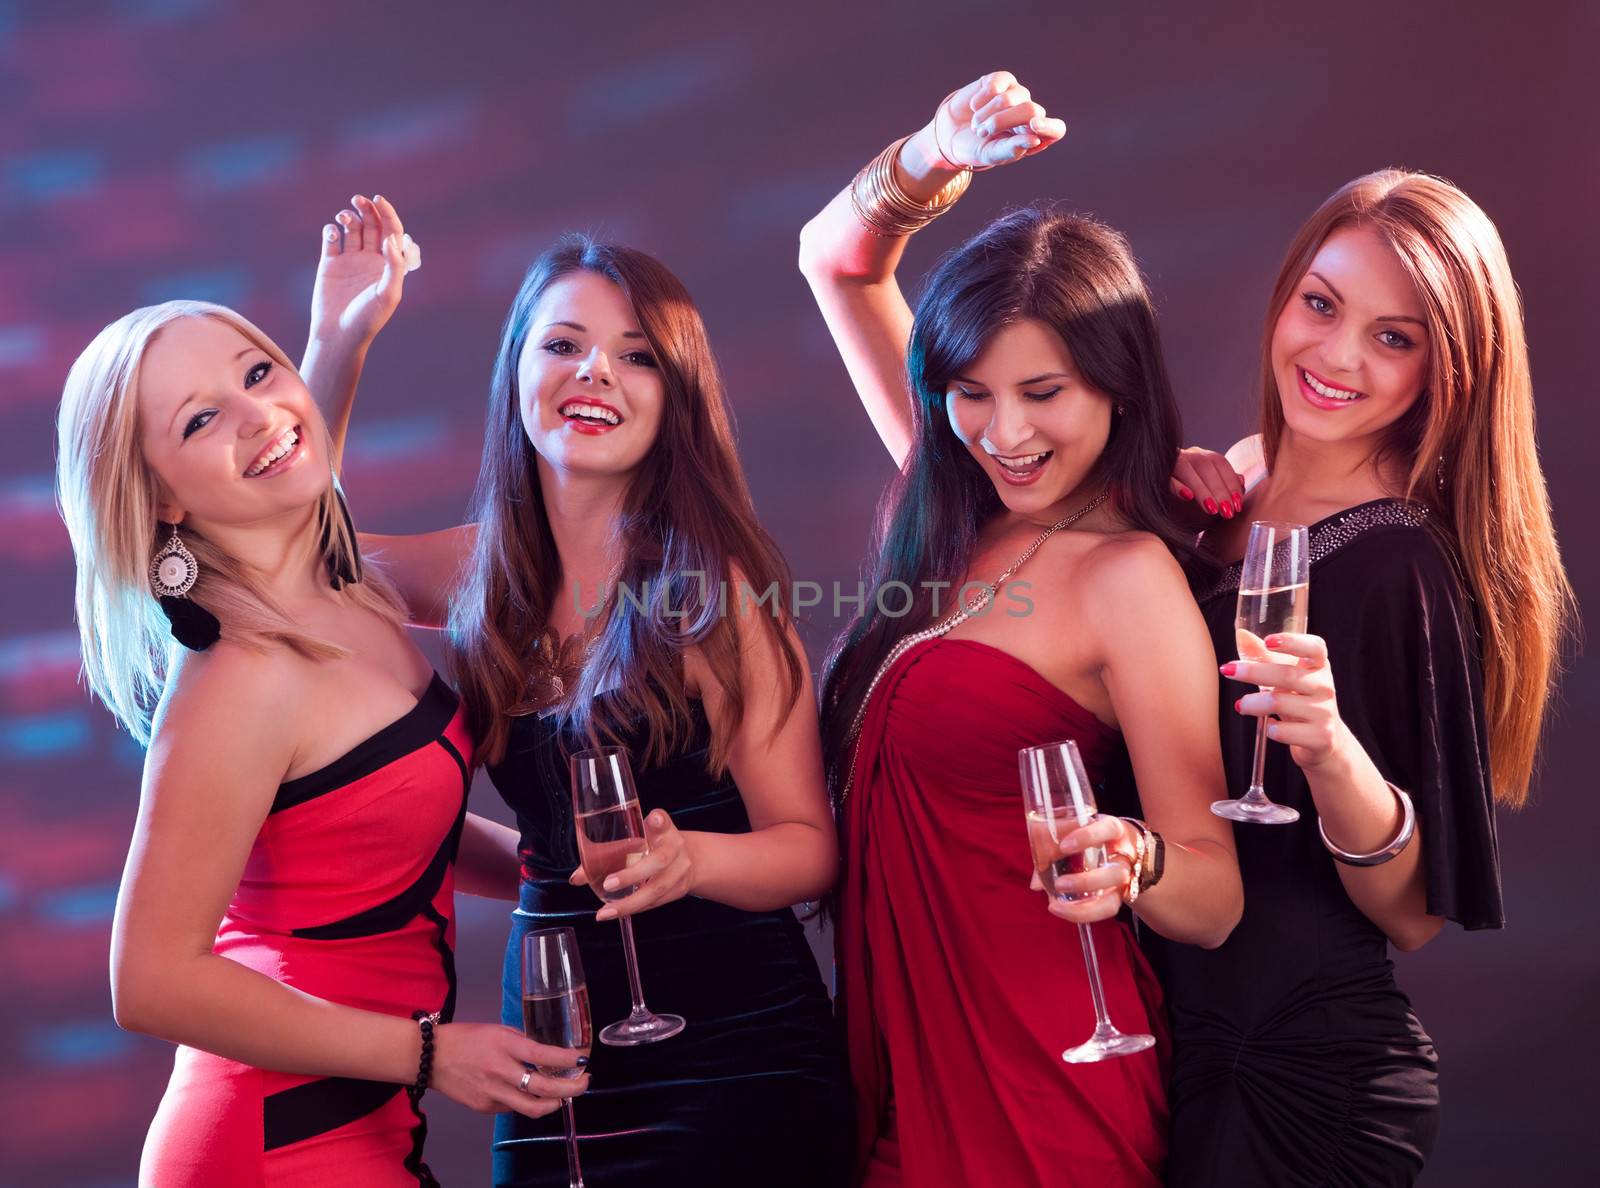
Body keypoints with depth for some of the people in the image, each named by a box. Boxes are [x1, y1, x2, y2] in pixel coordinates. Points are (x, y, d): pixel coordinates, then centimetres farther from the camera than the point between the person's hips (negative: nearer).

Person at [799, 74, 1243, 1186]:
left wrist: (1130, 862, -36)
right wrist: (937, 158, -8)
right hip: (899, 1055, 7)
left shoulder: (1129, 575, -16)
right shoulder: (964, 518, 3)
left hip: (1033, 1089, -7)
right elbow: (837, 262, 9)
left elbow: (1215, 903, -16)